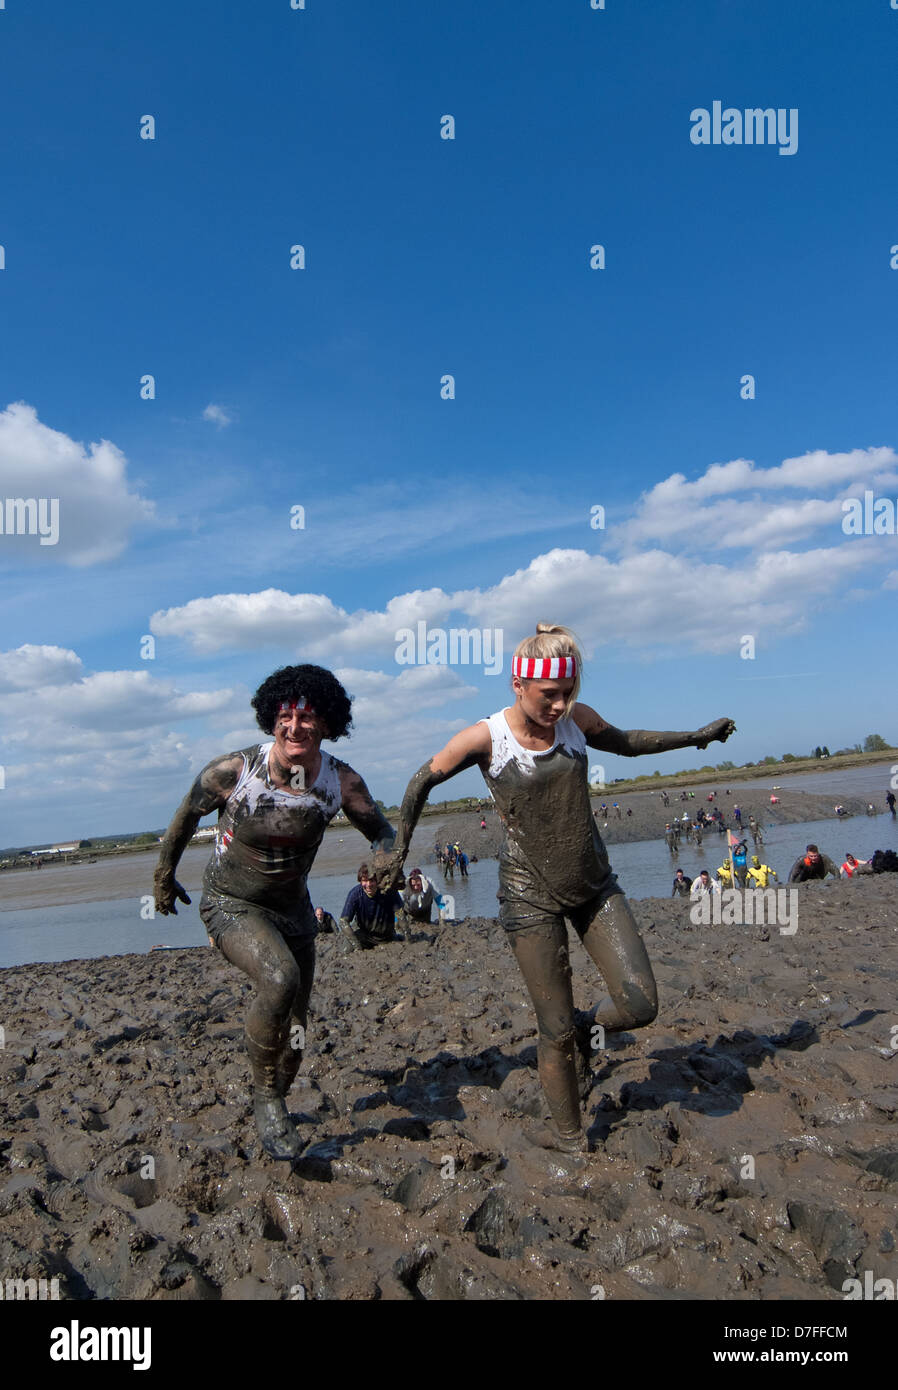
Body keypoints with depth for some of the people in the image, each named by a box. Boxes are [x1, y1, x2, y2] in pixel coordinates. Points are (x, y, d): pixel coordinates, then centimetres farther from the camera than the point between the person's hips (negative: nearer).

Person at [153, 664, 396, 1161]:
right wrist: (164, 877, 10)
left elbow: (383, 832, -1)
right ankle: (264, 1096, -9)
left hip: (292, 908, 4)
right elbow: (187, 815, -3)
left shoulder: (342, 781, -16)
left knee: (295, 1026, 13)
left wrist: (380, 863, -25)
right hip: (230, 905, -4)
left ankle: (272, 1105, 42)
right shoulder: (233, 770, -22)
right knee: (280, 978, -32)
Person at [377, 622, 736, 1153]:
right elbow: (423, 782, 0)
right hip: (532, 896, -4)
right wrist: (398, 848, 1)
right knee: (556, 1031, 2)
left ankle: (588, 1029, 27)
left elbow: (626, 742, 17)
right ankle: (570, 1142, 26)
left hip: (596, 885, 4)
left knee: (640, 1005, -7)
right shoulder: (484, 739, -16)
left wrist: (693, 736, 13)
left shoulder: (577, 720, -4)